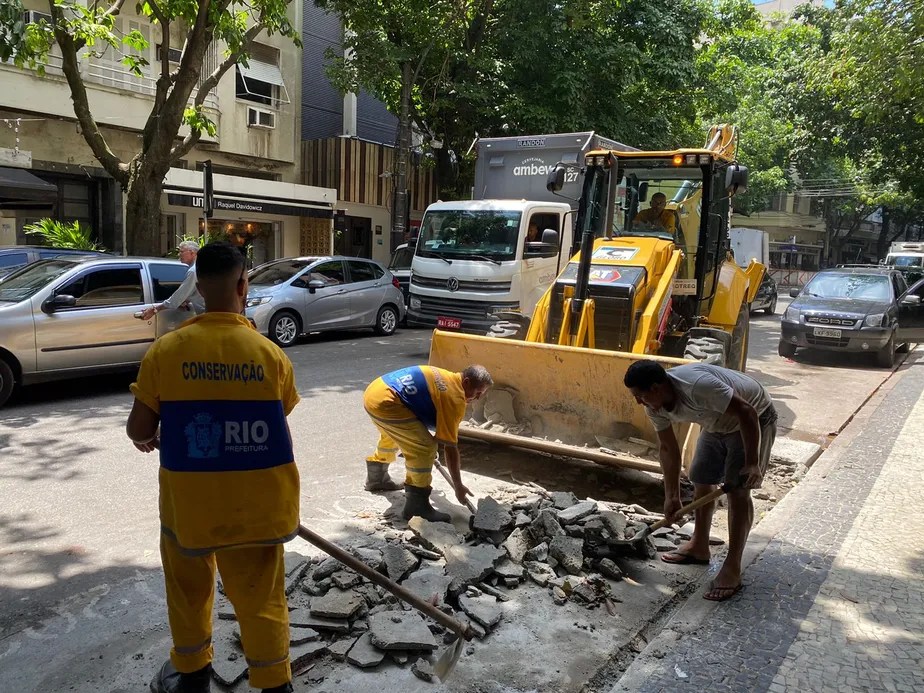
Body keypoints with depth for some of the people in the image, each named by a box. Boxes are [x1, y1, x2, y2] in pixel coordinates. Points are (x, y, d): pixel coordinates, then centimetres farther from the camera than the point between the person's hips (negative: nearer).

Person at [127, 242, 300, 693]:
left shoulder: (166, 350, -12)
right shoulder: (270, 354, -11)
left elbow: (139, 429, -5)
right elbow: (278, 427, -1)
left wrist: (144, 441, 19)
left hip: (189, 498, 1)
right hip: (255, 502, 0)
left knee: (189, 586, 24)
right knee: (259, 595, 14)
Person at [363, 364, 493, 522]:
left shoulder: (446, 378, 16)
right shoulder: (455, 398, -11)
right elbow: (451, 448, -9)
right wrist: (458, 486, 0)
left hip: (375, 389, 11)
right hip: (384, 402, -11)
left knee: (393, 435, 36)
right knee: (425, 447, -11)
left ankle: (376, 479, 56)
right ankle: (417, 506, -3)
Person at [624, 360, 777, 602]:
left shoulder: (697, 385, -40)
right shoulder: (655, 406, -14)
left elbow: (747, 412, -33)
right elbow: (669, 449, -3)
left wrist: (751, 463, -30)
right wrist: (672, 497, -1)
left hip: (753, 420, -8)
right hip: (718, 424, 8)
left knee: (737, 490, -13)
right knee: (701, 481, 10)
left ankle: (732, 570, -7)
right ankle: (699, 546, 29)